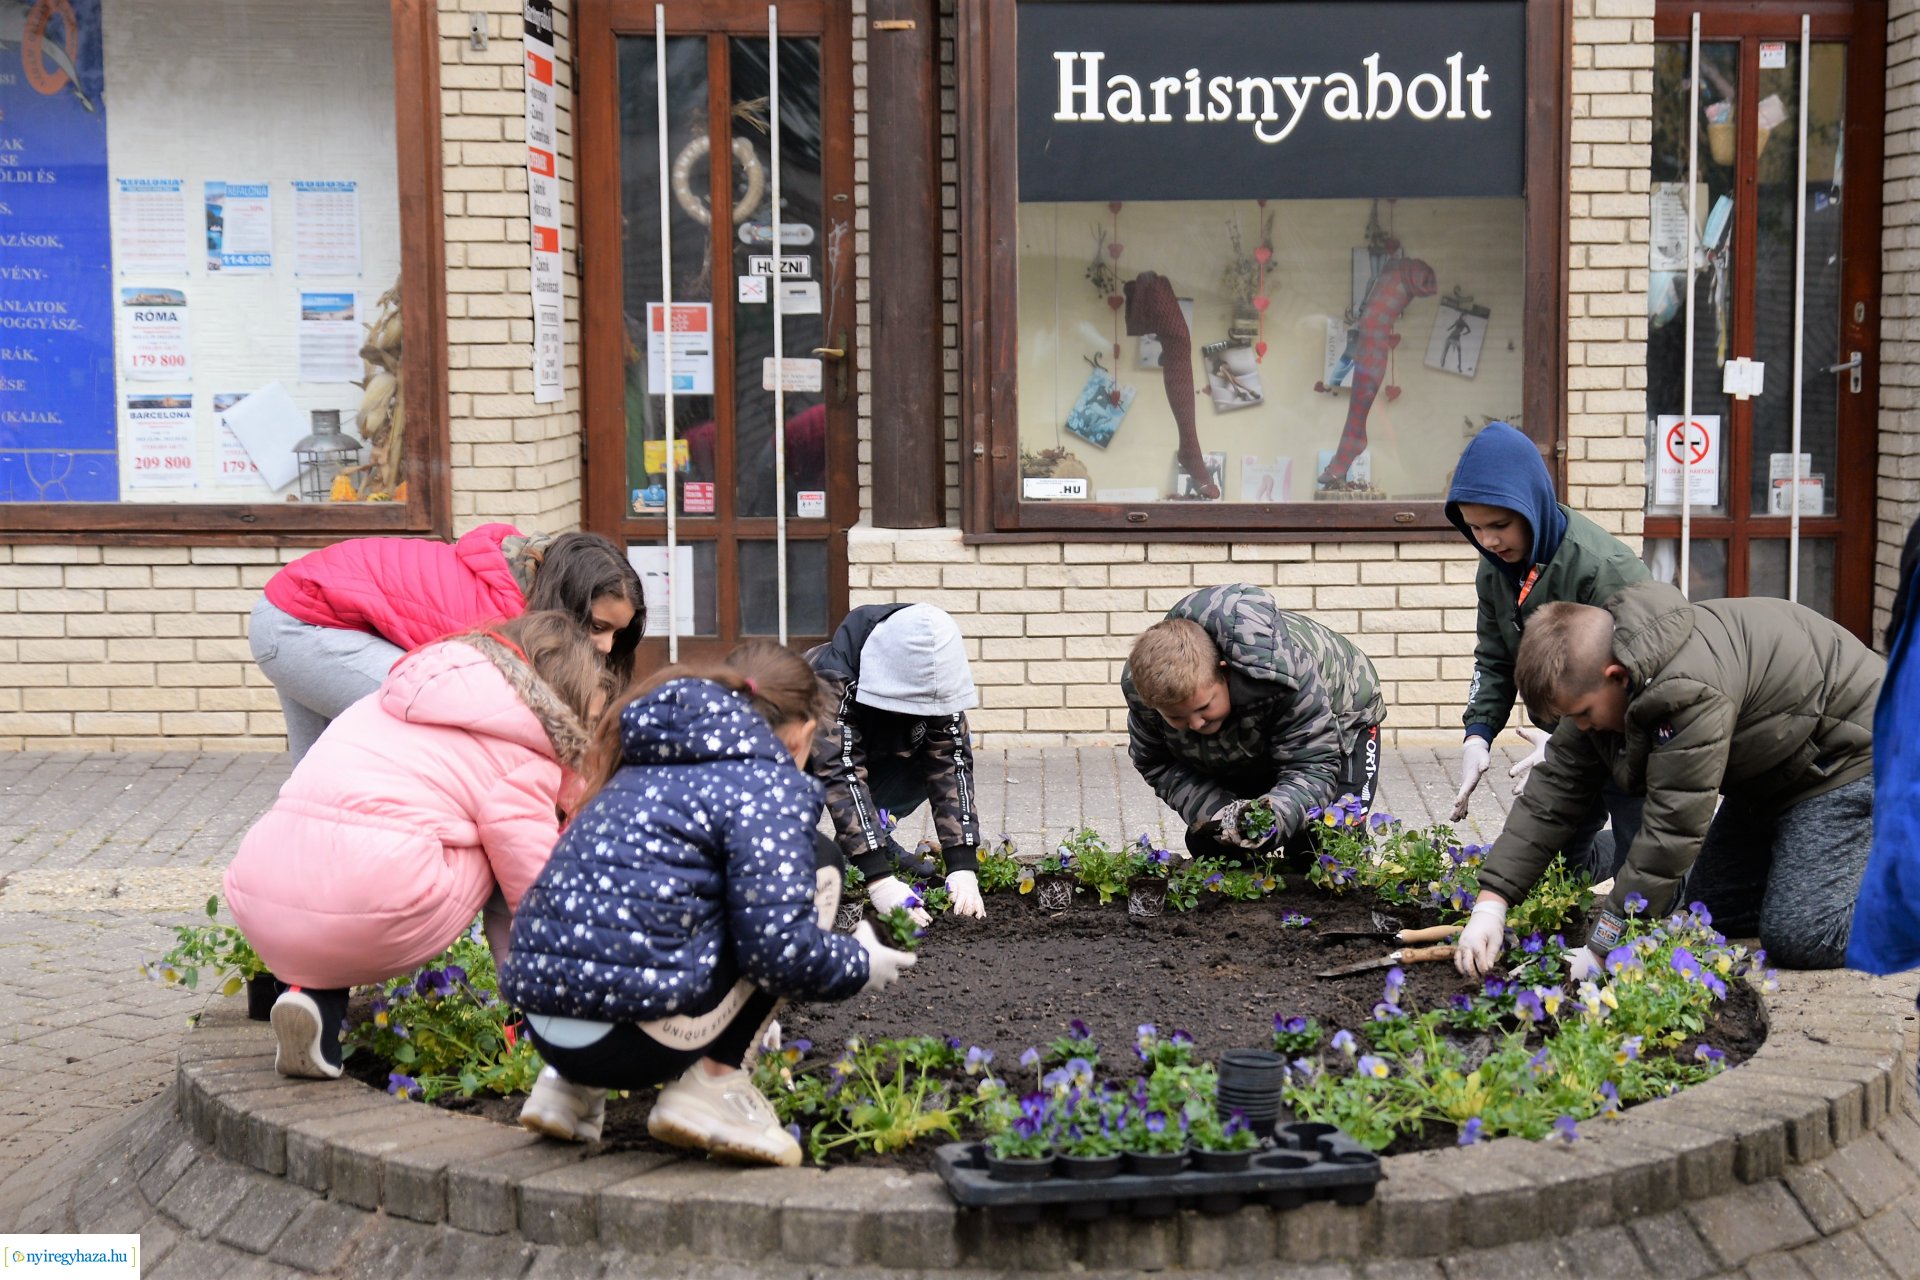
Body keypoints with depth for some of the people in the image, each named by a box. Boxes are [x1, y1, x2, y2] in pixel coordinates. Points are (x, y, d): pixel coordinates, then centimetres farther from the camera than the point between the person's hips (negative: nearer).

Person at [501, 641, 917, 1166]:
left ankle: (572, 1085, 18)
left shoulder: (649, 767, 24)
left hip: (544, 1026, 8)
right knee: (813, 864, 7)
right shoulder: (768, 781, -2)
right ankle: (713, 1084, 3)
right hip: (628, 1034, -8)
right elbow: (777, 947, -12)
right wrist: (861, 965, 10)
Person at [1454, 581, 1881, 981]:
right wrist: (1491, 902, -16)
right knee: (1706, 910, 9)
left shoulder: (1690, 692, -40)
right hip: (1768, 769, 9)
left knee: (1798, 937, -18)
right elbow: (1553, 791, -7)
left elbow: (1672, 828, -38)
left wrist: (1602, 947, -33)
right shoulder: (1597, 675, -11)